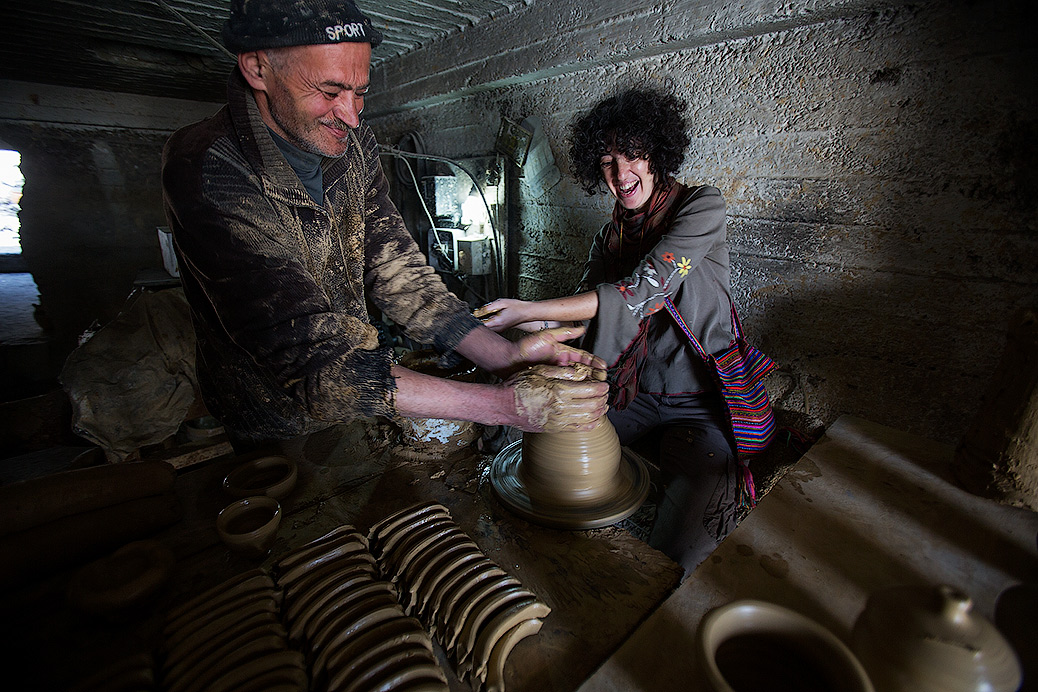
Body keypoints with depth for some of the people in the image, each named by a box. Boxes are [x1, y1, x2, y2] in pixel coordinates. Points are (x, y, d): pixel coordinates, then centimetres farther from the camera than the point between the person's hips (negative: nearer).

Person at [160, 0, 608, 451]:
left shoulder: (353, 144, -4)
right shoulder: (205, 171, -25)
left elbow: (396, 272, -9)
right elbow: (306, 352, -33)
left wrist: (505, 357, -22)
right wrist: (502, 405, -37)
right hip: (280, 432, -4)